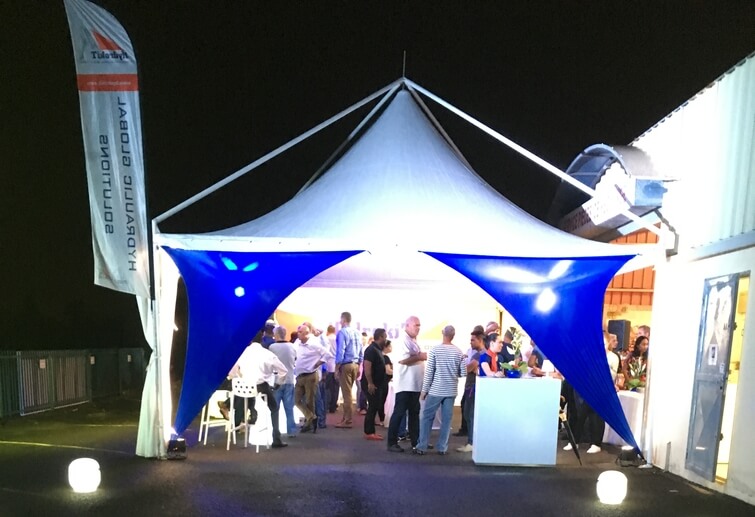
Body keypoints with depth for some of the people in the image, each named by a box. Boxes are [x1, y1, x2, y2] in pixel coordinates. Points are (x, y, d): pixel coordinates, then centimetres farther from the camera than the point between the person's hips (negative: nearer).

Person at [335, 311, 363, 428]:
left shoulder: (342, 332, -11)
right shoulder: (357, 333, 10)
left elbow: (340, 351, -15)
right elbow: (361, 352, 13)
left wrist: (336, 368, -10)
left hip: (345, 365, -7)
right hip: (355, 365, 7)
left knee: (347, 393, -2)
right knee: (348, 392, 15)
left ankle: (348, 421, 2)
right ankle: (346, 417, 20)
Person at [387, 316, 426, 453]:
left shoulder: (413, 341, 17)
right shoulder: (403, 341, -12)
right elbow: (403, 360, -23)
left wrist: (422, 357, 8)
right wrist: (420, 357, -17)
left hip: (415, 384, 9)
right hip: (405, 384, -9)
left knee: (414, 412, 13)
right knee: (399, 412, -4)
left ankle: (415, 441, 19)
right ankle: (392, 443, 2)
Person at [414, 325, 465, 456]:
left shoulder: (435, 350, -8)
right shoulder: (458, 352, -1)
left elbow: (428, 372, -8)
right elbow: (463, 373, 1)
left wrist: (424, 390, -1)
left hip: (435, 391, -2)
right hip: (451, 391, 2)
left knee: (427, 417, 7)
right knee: (446, 420, 8)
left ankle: (422, 447, 7)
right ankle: (442, 448, 10)